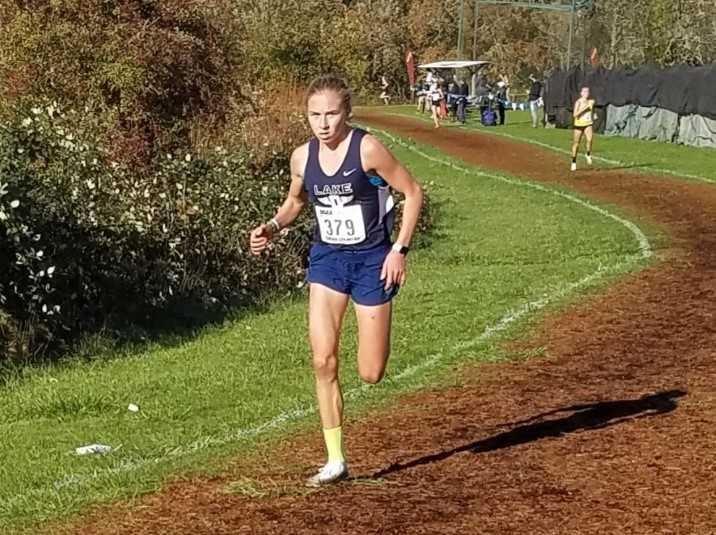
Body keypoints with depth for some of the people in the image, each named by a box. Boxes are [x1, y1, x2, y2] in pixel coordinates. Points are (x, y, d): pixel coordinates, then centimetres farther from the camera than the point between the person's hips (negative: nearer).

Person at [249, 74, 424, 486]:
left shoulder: (368, 149, -16)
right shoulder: (302, 158, -1)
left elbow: (413, 192, -9)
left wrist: (400, 249, -14)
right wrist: (272, 228, -2)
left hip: (371, 259, -4)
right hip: (326, 258, 4)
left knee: (370, 374, -1)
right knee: (323, 361, -8)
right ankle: (336, 461, 3)